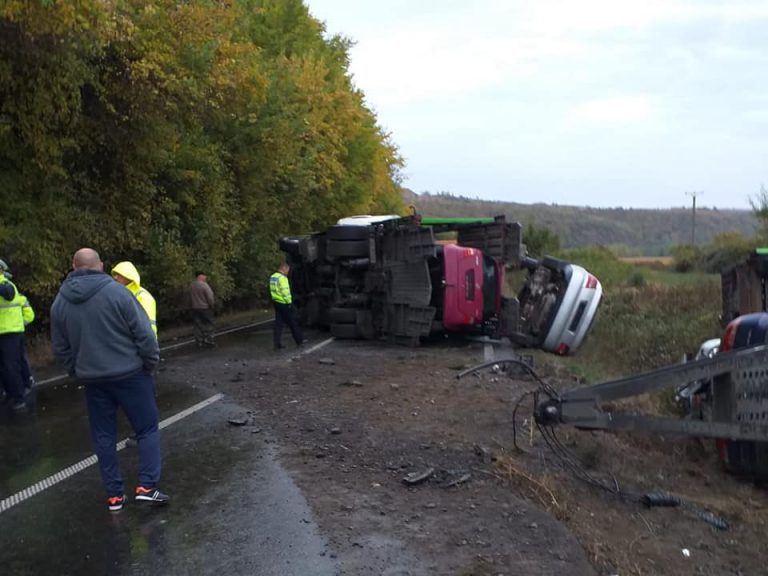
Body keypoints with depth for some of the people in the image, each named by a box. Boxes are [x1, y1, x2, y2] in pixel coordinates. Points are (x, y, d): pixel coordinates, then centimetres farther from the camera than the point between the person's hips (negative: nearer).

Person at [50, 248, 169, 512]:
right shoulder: (117, 292, -13)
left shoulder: (60, 301, 2)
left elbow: (60, 348, 9)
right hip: (130, 374, -4)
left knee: (103, 436, 14)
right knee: (147, 429, 9)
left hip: (92, 379, 4)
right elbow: (144, 333, -14)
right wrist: (151, 362, 1)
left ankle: (114, 495, 17)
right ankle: (146, 486, 1)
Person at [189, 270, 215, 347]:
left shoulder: (191, 286, 4)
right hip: (205, 308, -6)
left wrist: (192, 306, 18)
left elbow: (190, 298, 10)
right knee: (208, 325, 3)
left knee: (198, 325, 9)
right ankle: (208, 340, 1)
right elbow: (210, 297, -17)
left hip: (195, 308, 6)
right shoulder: (204, 285, -16)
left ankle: (199, 341, 10)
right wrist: (211, 306, -2)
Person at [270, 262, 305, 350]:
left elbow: (274, 290, 13)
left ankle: (277, 344, 8)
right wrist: (289, 301, -11)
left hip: (276, 302, 8)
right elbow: (285, 292, -21)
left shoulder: (272, 277, 11)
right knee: (292, 323, 3)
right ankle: (299, 340, 14)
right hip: (283, 303, -8)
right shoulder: (282, 278, -17)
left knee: (278, 323, 9)